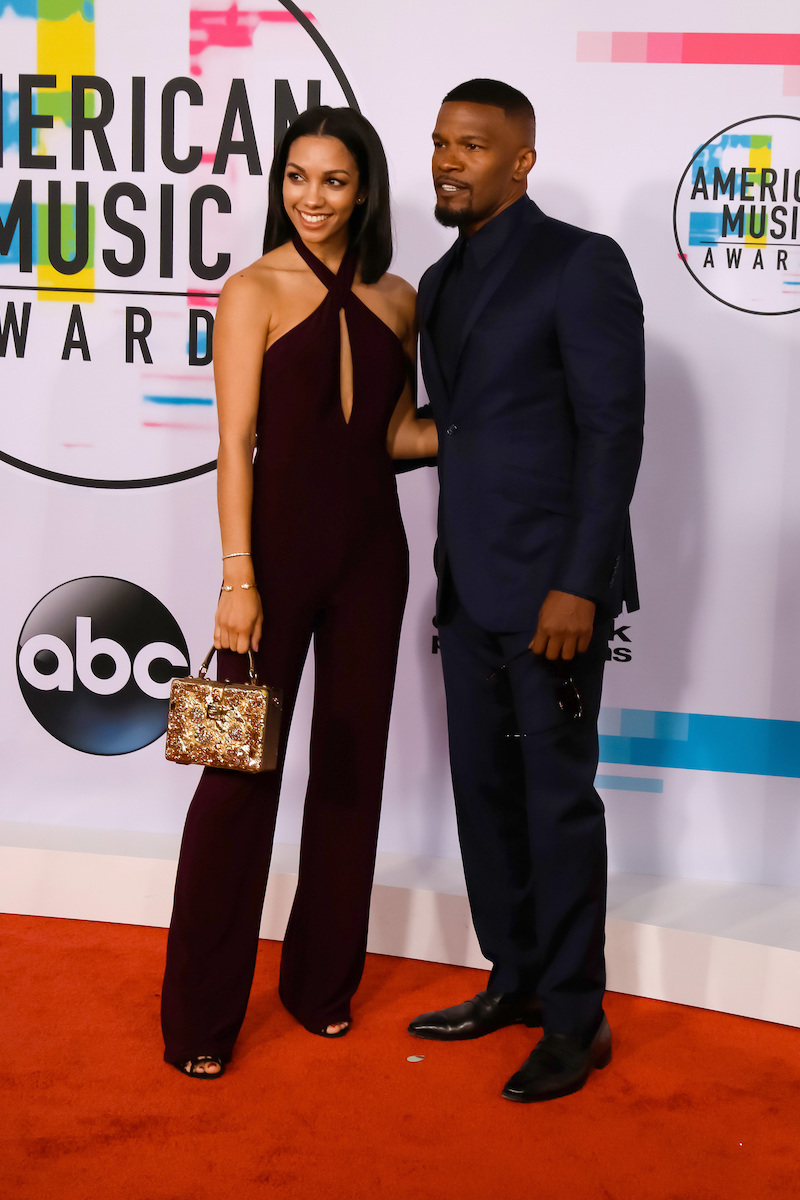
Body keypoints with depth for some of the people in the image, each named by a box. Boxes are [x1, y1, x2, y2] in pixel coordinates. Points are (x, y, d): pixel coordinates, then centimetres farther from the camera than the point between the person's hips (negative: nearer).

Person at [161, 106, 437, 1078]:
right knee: (241, 770, -2)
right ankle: (201, 1015, 11)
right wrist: (238, 578, -15)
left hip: (369, 553, 5)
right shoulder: (254, 292, -4)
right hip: (279, 543, -5)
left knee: (351, 765, 11)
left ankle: (323, 981, 27)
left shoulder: (394, 299, 9)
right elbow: (236, 444, -9)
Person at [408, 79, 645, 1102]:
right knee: (484, 787, 13)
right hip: (470, 585, 8)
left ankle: (576, 1022, 15)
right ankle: (516, 980, 29)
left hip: (551, 585, -8)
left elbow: (613, 432, -14)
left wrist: (577, 586, -20)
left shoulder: (580, 264, -9)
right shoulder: (441, 281, 15)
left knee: (557, 797, 0)